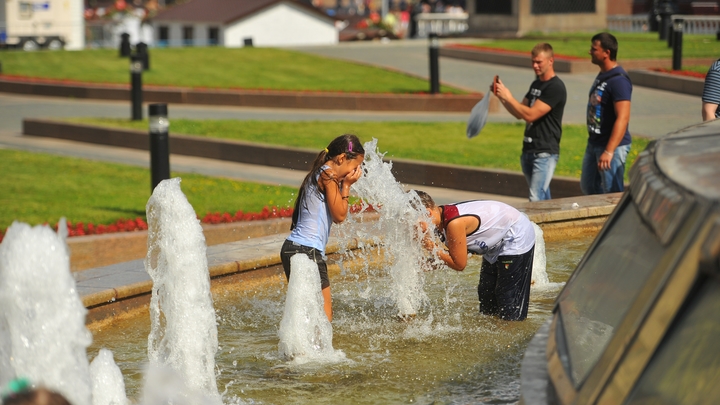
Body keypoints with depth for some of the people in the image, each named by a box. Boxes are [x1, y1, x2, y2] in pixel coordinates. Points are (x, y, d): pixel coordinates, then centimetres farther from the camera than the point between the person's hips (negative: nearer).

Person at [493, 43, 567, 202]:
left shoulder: (556, 87, -13)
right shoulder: (535, 85, 16)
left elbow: (530, 115, -19)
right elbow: (519, 114, 17)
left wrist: (508, 97, -15)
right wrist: (501, 97, 3)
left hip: (545, 153, -9)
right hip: (528, 151, 9)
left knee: (536, 199, -15)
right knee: (543, 198, 12)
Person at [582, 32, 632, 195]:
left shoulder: (618, 80, -20)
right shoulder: (602, 75, 11)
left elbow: (622, 118, -27)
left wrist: (609, 151, -31)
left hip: (612, 145, -10)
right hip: (594, 143, 10)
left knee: (613, 193, -4)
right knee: (588, 187, 18)